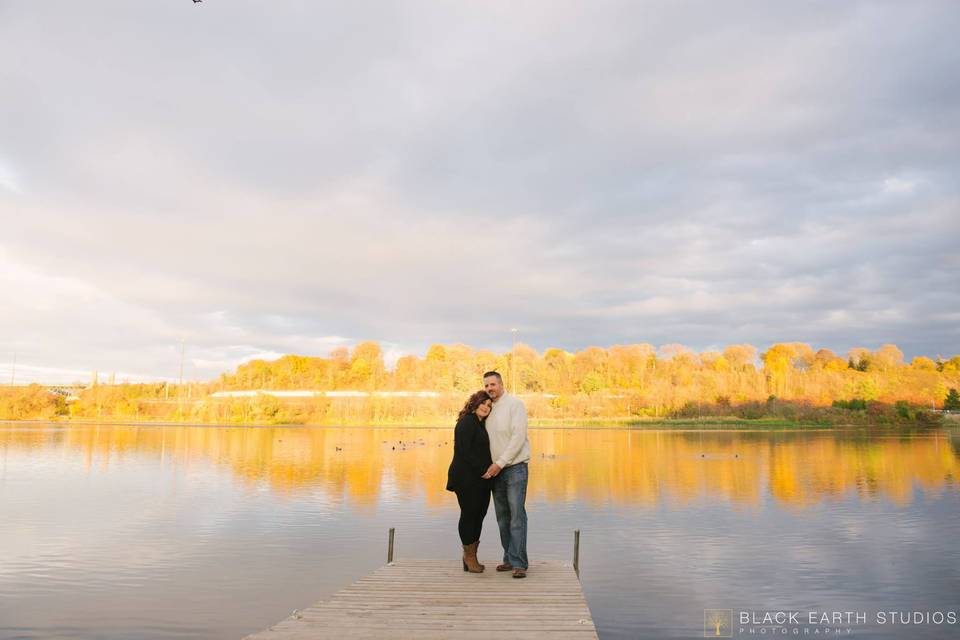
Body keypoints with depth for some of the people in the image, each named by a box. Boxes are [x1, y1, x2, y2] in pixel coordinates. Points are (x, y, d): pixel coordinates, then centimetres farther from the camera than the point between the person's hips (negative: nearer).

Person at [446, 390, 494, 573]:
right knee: (469, 514, -1)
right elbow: (464, 451, -18)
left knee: (479, 515, 10)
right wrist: (483, 469, -15)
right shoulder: (466, 422, -10)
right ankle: (469, 556, 11)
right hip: (467, 479, -9)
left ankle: (471, 556, 18)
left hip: (480, 479, 9)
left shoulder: (480, 424, 18)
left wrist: (489, 469, 5)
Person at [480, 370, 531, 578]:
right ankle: (509, 558, 17)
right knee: (502, 516, 9)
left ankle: (519, 563, -9)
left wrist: (500, 463, -18)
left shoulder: (515, 404, -7)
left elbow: (518, 437, -15)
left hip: (515, 467, -6)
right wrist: (489, 465, 3)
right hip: (495, 470, 7)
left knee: (517, 515, -10)